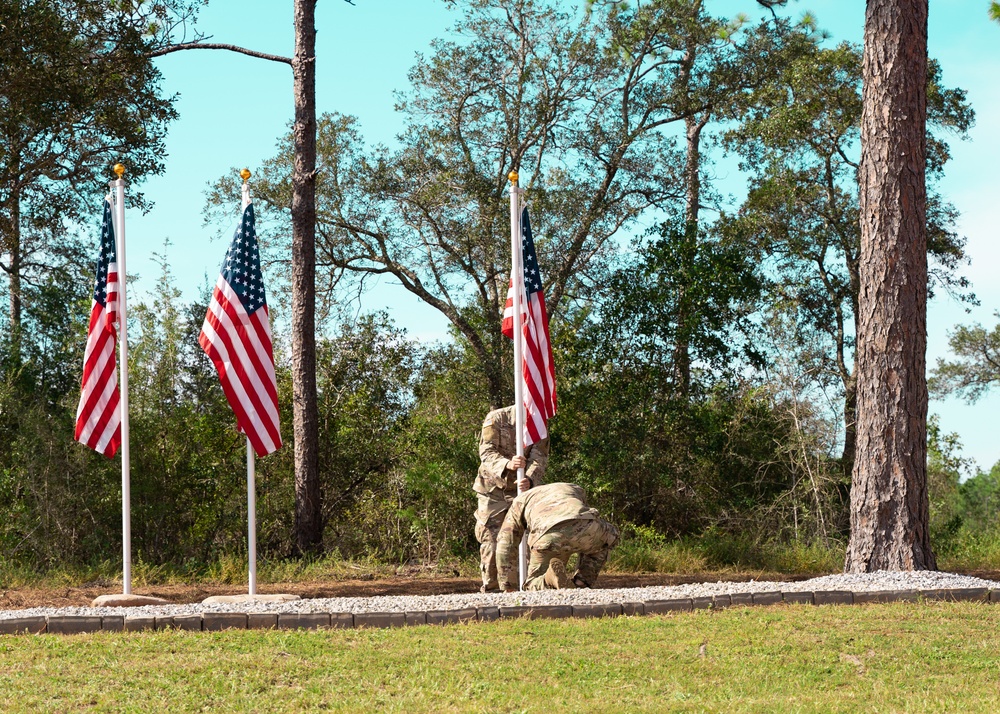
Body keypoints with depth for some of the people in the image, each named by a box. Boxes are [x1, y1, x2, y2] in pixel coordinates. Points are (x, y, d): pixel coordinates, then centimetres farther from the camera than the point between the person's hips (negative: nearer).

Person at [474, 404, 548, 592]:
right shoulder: (496, 419, -13)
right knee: (491, 540, -3)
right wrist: (507, 464, -43)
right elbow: (486, 453, -22)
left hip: (521, 490, 3)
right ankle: (490, 588, 4)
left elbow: (539, 457, -14)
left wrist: (530, 479, -36)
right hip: (493, 489, -3)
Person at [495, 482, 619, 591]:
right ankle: (581, 585, 18)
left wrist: (507, 587, 34)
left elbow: (505, 543, 30)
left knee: (534, 584, 22)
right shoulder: (575, 489, 44)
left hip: (549, 536, -1)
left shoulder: (519, 501, 37)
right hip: (585, 526, 2)